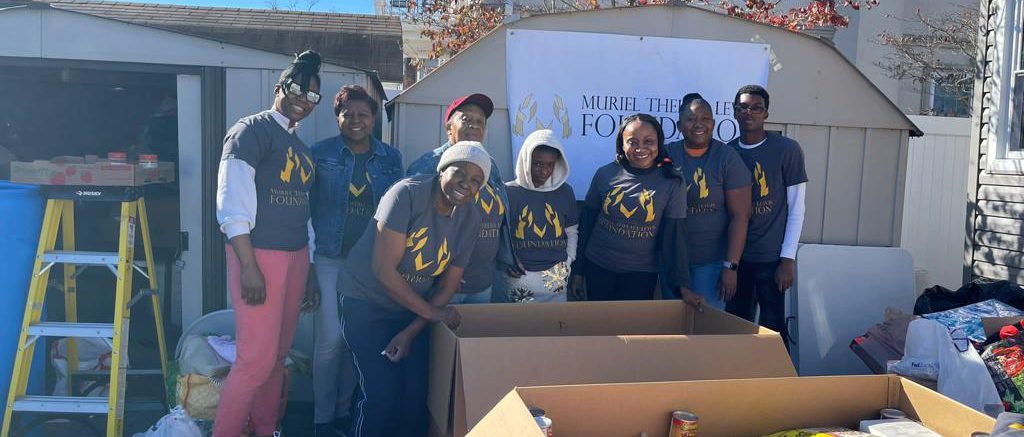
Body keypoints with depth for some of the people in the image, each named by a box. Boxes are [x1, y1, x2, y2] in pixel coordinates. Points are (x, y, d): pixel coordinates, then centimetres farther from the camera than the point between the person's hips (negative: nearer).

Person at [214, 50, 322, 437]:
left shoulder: (300, 147, 17)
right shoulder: (252, 130, -6)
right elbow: (232, 203, -15)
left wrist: (309, 272, 19)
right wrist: (248, 266, -20)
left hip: (296, 258, 8)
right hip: (259, 255, -8)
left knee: (278, 354, 12)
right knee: (257, 358, -6)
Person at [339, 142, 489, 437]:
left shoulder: (470, 220, -5)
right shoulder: (407, 194, -23)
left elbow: (449, 283, 0)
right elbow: (384, 270, -24)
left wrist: (411, 332, -9)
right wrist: (431, 312, -19)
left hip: (412, 309, 5)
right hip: (366, 301, -5)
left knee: (418, 393, -3)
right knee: (381, 394, -12)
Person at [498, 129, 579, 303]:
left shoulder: (565, 192, 5)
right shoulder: (508, 192, -4)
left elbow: (571, 232, 14)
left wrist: (567, 262, 5)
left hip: (556, 278, 2)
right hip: (517, 276, -2)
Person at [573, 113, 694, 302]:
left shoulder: (672, 183, -10)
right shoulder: (605, 175, -7)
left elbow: (674, 235, -9)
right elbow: (587, 222, 1)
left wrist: (682, 285, -14)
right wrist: (578, 270, 4)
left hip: (642, 273, -1)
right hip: (597, 268, 2)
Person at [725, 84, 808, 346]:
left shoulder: (787, 150, -5)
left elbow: (796, 207, -4)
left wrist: (788, 258, -9)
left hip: (771, 257, -3)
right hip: (736, 256, 4)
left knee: (772, 329, 1)